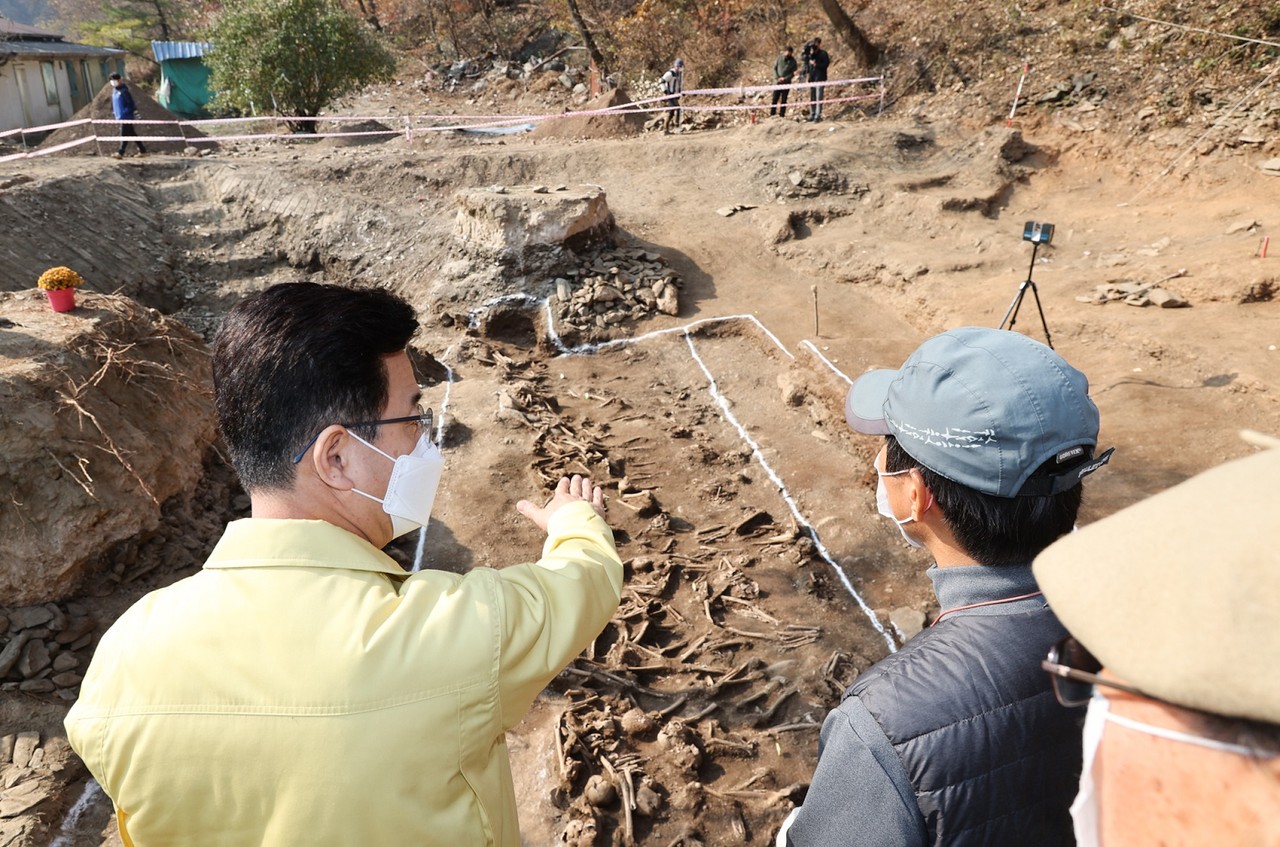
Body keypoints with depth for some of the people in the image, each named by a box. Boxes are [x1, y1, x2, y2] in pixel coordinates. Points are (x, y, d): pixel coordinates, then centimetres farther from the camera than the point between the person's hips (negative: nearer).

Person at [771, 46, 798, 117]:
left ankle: (782, 115, 4)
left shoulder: (793, 61, 0)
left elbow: (793, 73, -3)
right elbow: (775, 68, 4)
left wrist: (785, 78, -16)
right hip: (777, 82, 1)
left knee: (783, 100, 0)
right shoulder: (779, 58, 3)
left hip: (786, 83, -1)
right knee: (775, 98, 1)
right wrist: (777, 78, -10)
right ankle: (772, 113, 6)